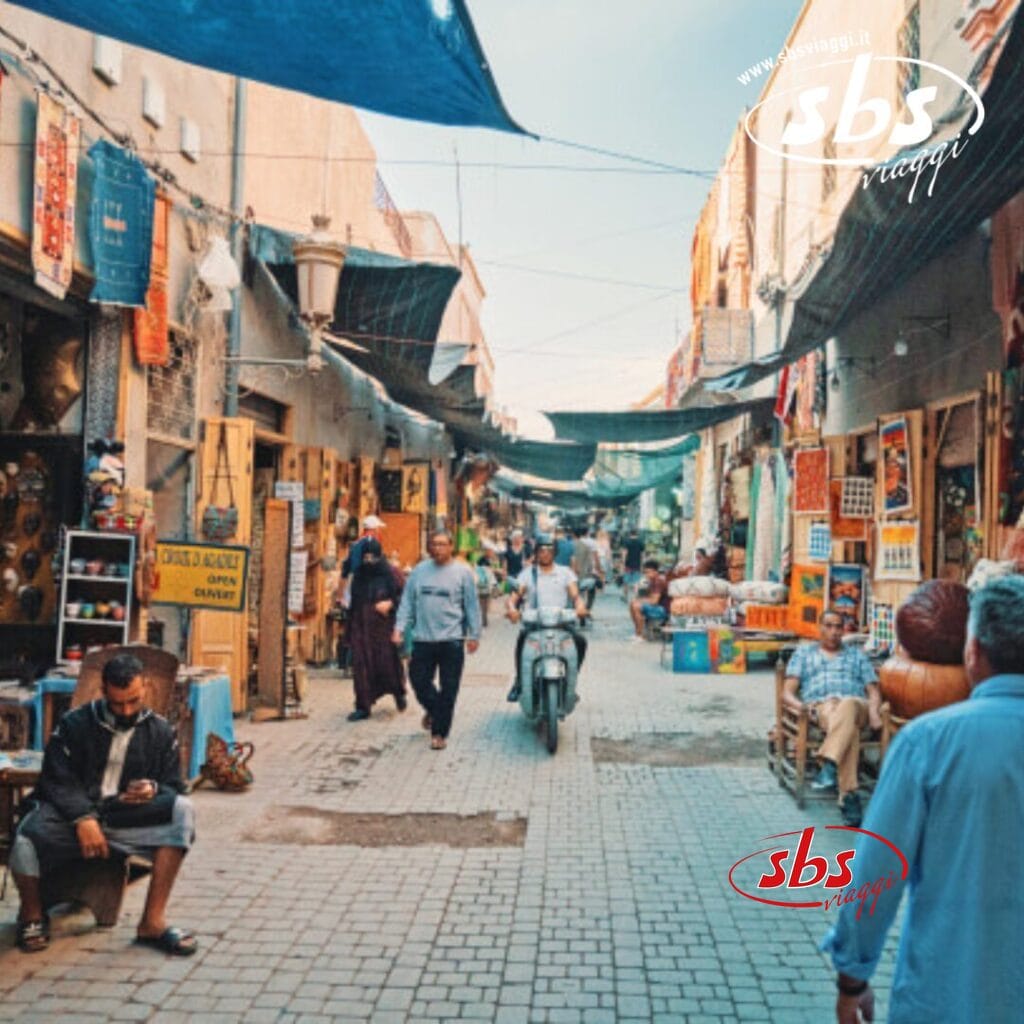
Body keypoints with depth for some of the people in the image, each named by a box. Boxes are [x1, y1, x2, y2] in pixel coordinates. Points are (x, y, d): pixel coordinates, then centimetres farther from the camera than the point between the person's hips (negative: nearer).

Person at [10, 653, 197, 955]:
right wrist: (83, 819, -20)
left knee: (182, 811, -26)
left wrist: (154, 790, -14)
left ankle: (153, 922, -21)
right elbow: (56, 780, -3)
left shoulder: (160, 732, 10)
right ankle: (32, 914, 7)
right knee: (26, 843, -33)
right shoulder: (74, 724, 5)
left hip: (127, 820, 1)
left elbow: (174, 788, 11)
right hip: (70, 815, -1)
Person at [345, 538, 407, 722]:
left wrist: (390, 603, -22)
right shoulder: (358, 575, 10)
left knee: (387, 663, 0)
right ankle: (363, 707, 9)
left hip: (384, 626, -4)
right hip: (361, 628, 4)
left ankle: (399, 693, 30)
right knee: (362, 666, 0)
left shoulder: (390, 573, -4)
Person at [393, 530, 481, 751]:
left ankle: (439, 732, 13)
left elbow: (472, 606, 0)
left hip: (452, 640, -3)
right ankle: (433, 710, 38)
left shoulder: (463, 572, -1)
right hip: (422, 639, 3)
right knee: (419, 681, 8)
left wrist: (473, 635, -3)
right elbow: (407, 602, 9)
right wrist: (400, 628, 0)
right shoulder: (419, 571, 7)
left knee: (448, 690, 1)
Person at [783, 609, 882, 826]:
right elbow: (787, 692, 15)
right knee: (848, 727, -39)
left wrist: (874, 710, -5)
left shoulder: (857, 655, 31)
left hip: (856, 704, 1)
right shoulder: (804, 652, 26)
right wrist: (802, 706, -9)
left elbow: (873, 691, 19)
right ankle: (848, 795, -52)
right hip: (821, 706, -1)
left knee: (847, 707, -41)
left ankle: (828, 766, -61)